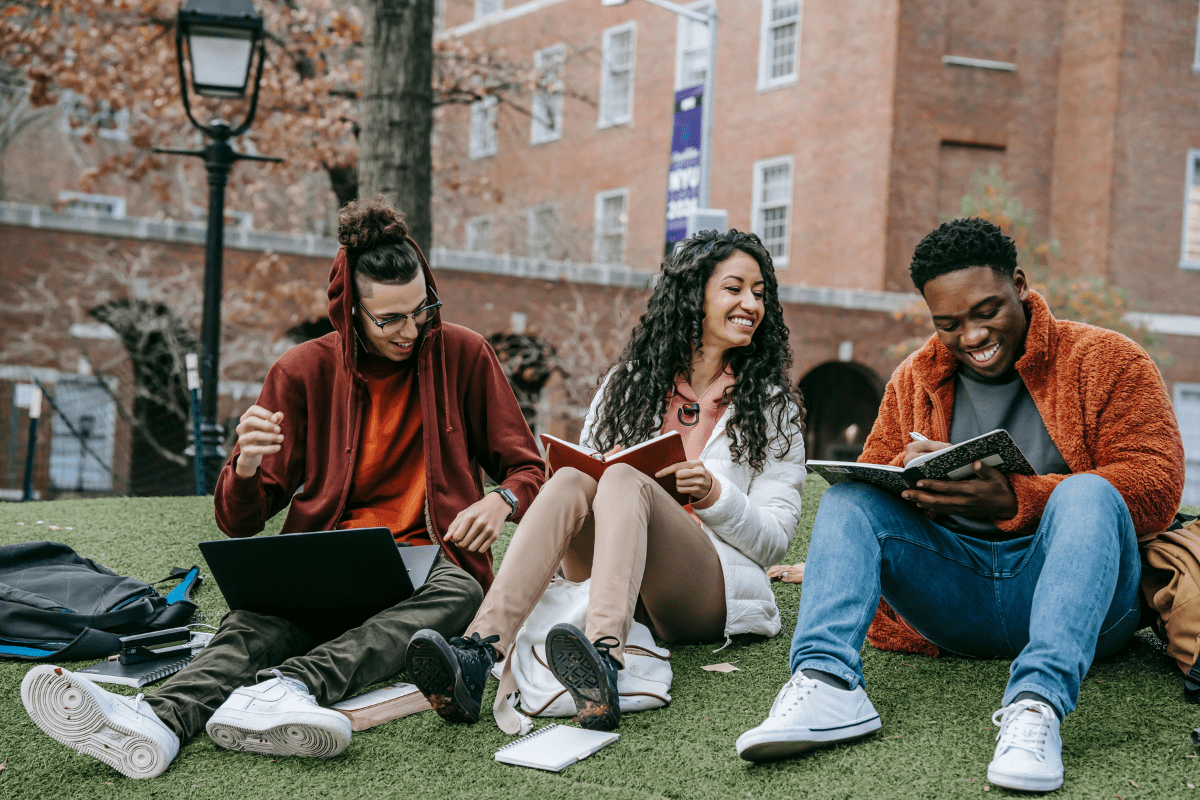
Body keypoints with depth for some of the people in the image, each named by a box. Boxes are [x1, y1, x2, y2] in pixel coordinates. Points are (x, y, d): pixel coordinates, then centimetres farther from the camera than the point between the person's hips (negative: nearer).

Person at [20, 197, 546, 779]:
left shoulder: (463, 356, 4)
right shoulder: (303, 372, 3)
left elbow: (529, 470, 10)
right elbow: (238, 522, 3)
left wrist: (500, 500, -15)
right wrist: (247, 467, -22)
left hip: (428, 561, 0)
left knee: (458, 592, -37)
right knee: (259, 622, -33)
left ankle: (290, 688, -58)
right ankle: (159, 720, -62)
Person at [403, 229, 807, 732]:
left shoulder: (773, 408, 11)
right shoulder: (629, 382, 17)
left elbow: (775, 538, 5)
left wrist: (714, 495, -14)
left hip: (714, 591, -2)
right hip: (607, 578, 3)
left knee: (623, 480, -31)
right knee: (571, 480, -29)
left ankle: (605, 662, -61)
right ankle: (478, 655, -51)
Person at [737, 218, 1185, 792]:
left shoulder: (1104, 359, 1)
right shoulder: (914, 380, 15)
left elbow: (1157, 484, -11)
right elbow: (873, 480, 14)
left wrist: (1014, 500, -24)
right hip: (955, 597, 4)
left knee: (1088, 493, -32)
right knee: (847, 498, -13)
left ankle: (1038, 702, -49)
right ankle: (828, 683, -36)